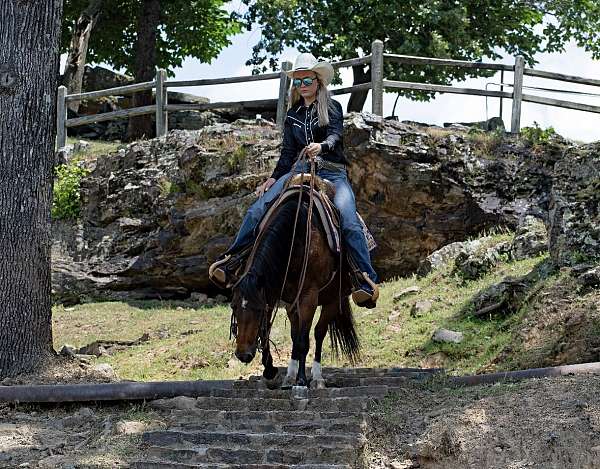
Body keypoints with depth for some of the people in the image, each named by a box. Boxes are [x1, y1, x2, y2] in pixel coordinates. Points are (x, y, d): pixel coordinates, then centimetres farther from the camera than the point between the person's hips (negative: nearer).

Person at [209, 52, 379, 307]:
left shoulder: (332, 107, 8)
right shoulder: (293, 115, 20)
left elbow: (335, 135, -11)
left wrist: (322, 146, -34)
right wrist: (273, 178, 10)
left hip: (331, 172, -4)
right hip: (299, 171, 4)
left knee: (349, 221, -28)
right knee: (257, 209, -17)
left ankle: (367, 279, -30)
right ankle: (231, 260, -16)